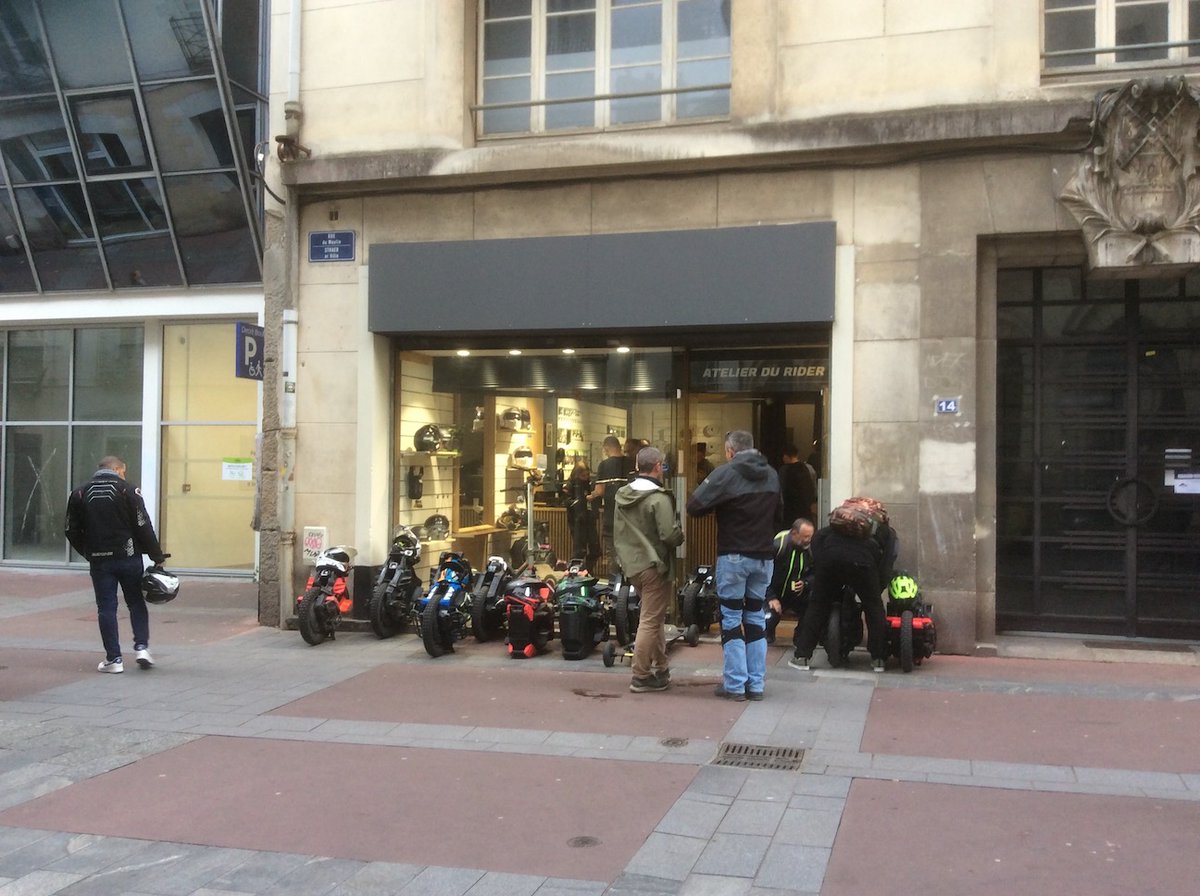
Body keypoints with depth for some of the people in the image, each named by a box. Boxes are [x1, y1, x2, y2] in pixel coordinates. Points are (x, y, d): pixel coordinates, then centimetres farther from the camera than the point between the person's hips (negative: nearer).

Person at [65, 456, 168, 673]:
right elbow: (143, 527, -9)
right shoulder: (128, 490, -6)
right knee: (136, 603, 14)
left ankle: (113, 659, 5)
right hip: (128, 557, -2)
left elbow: (72, 531, 7)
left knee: (106, 608, 6)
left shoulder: (80, 494, 5)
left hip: (99, 560, 2)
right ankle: (141, 646, 4)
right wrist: (156, 555, -1)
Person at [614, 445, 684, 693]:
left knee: (653, 616, 20)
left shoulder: (622, 495, 8)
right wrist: (681, 535, -2)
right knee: (650, 621, -2)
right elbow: (670, 535, -21)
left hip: (631, 564, 8)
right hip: (654, 565, -8)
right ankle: (641, 677, 3)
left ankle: (661, 668, 27)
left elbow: (618, 532, 14)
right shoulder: (659, 498, -17)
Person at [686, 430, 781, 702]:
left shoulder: (726, 473, -13)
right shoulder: (772, 475, 8)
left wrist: (717, 505, 1)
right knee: (756, 617, 12)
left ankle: (735, 684, 2)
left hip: (734, 556, -5)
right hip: (764, 556, 5)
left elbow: (694, 506, -16)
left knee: (731, 618, 2)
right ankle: (756, 684, 13)